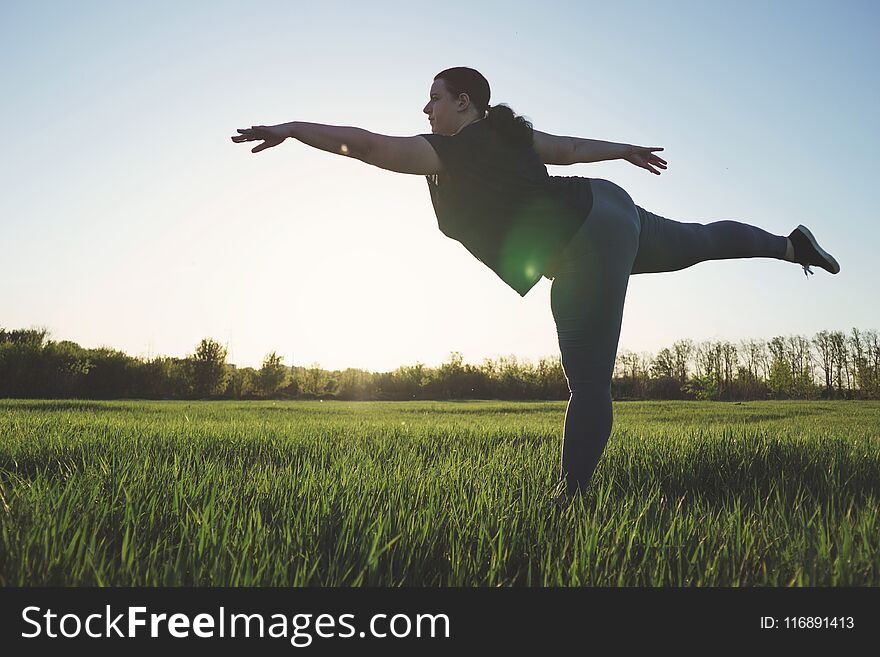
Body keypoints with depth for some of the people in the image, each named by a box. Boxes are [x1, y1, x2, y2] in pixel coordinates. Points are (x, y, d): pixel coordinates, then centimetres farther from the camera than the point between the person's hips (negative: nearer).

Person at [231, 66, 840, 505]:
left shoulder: (449, 152, -8)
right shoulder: (508, 134, 14)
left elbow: (368, 144, -15)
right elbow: (575, 147, 26)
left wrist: (293, 128, -8)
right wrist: (628, 151, 39)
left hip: (588, 246, -9)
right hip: (609, 207, 9)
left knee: (589, 384, -7)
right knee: (696, 241, 34)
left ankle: (572, 495, 1)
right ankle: (791, 244, 48)